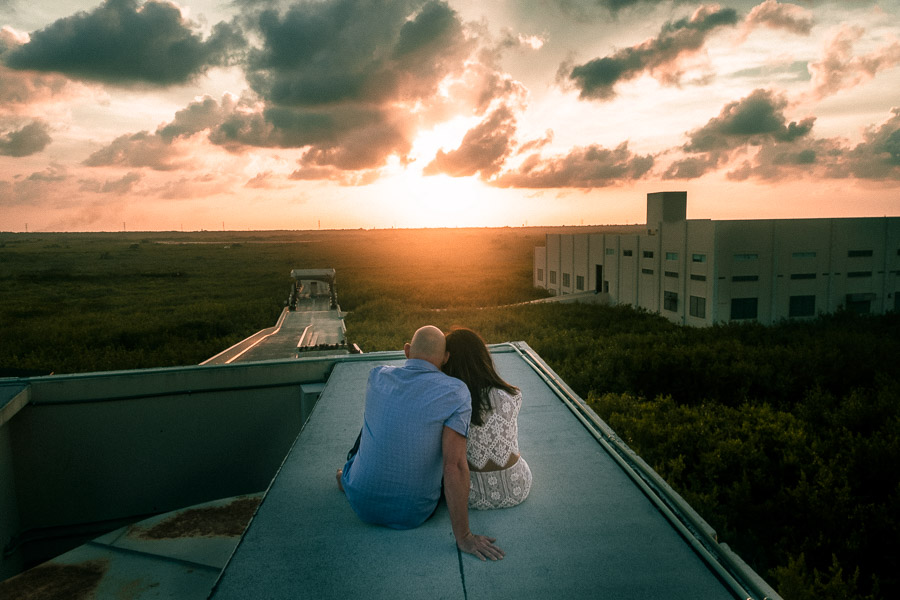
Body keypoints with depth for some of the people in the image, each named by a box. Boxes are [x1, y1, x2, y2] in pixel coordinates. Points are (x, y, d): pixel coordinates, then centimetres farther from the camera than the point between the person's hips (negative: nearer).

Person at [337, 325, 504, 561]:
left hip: (362, 504, 2)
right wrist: (463, 538, -20)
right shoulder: (455, 392, -20)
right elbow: (455, 466, -26)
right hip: (414, 514, -2)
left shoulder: (377, 376, -8)